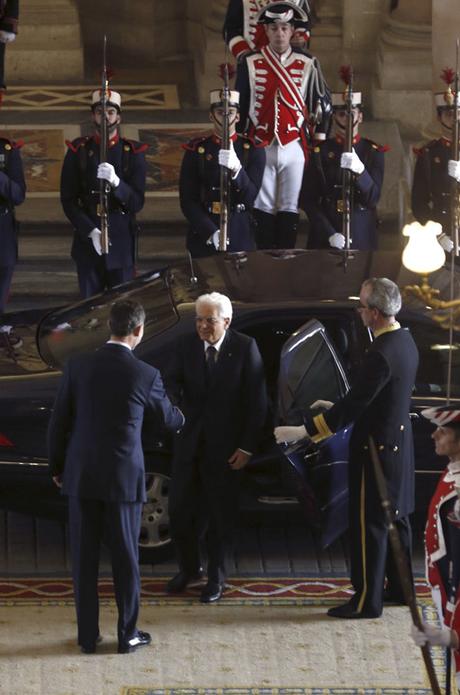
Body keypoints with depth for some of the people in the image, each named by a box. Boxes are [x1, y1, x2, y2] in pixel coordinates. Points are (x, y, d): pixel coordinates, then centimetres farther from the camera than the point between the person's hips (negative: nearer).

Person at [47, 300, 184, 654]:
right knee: (125, 558, 9)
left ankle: (88, 635, 15)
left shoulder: (78, 366, -6)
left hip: (81, 477, 2)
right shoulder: (146, 375, -11)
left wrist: (57, 466, 14)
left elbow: (59, 422, 0)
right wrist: (184, 416, 31)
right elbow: (165, 420, 7)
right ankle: (128, 634, 16)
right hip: (123, 479, -2)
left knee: (84, 558, 10)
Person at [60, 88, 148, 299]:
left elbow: (137, 203, -5)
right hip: (87, 240, 0)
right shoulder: (78, 151, 3)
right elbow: (68, 201, 1)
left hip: (121, 241, 0)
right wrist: (91, 232, -12)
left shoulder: (133, 152, 2)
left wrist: (116, 182, -24)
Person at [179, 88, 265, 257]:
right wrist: (211, 233, -15)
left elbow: (250, 196, -8)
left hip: (240, 236, 0)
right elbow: (187, 200, -2)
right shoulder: (196, 151, 2)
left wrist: (236, 168, -27)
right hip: (204, 238, 0)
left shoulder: (253, 150, 3)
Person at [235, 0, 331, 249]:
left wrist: (319, 142, 5)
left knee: (290, 209, 0)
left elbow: (323, 104, 10)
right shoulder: (249, 65, 5)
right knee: (262, 209, 0)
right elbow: (239, 106, 9)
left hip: (294, 147, 0)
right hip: (260, 147, 0)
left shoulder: (308, 66, 5)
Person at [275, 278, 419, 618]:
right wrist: (334, 409, 17)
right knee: (396, 517, 19)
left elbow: (352, 406, -27)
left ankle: (367, 600, 6)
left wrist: (304, 430, -23)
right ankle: (399, 587, 30)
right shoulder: (405, 341, 3)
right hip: (399, 445, 10)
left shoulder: (381, 354, -27)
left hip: (376, 449, -10)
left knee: (369, 525, -1)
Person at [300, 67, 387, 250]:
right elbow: (308, 201, 0)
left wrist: (359, 169, -23)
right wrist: (330, 234, -11)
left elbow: (373, 198, -5)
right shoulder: (320, 152, 4)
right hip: (324, 237, 0)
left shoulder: (373, 152, 5)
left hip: (362, 236, 0)